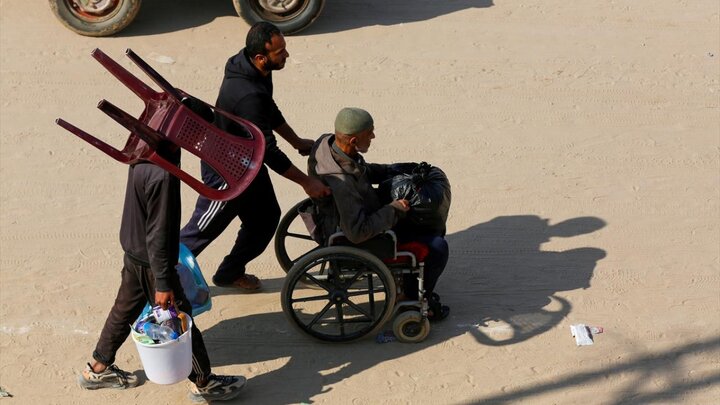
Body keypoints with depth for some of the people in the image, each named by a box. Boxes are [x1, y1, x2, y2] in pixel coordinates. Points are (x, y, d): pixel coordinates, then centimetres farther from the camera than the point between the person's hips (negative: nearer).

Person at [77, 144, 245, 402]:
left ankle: (98, 369, 39)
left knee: (125, 309, 23)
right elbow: (158, 233, -27)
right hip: (151, 262, -8)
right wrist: (163, 283, -19)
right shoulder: (163, 175, -32)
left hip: (133, 250, 9)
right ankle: (203, 383, 24)